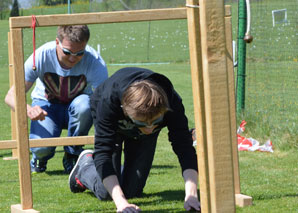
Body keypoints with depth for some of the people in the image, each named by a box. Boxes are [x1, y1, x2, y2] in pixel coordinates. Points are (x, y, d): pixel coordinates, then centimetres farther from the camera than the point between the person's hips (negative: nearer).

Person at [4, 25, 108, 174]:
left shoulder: (95, 62, -28)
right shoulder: (41, 56, -26)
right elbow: (11, 96, -23)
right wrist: (28, 110, -47)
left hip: (76, 105, 1)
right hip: (46, 105, -1)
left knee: (84, 105, -37)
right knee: (40, 146, -31)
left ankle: (72, 155, -9)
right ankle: (41, 156, 11)